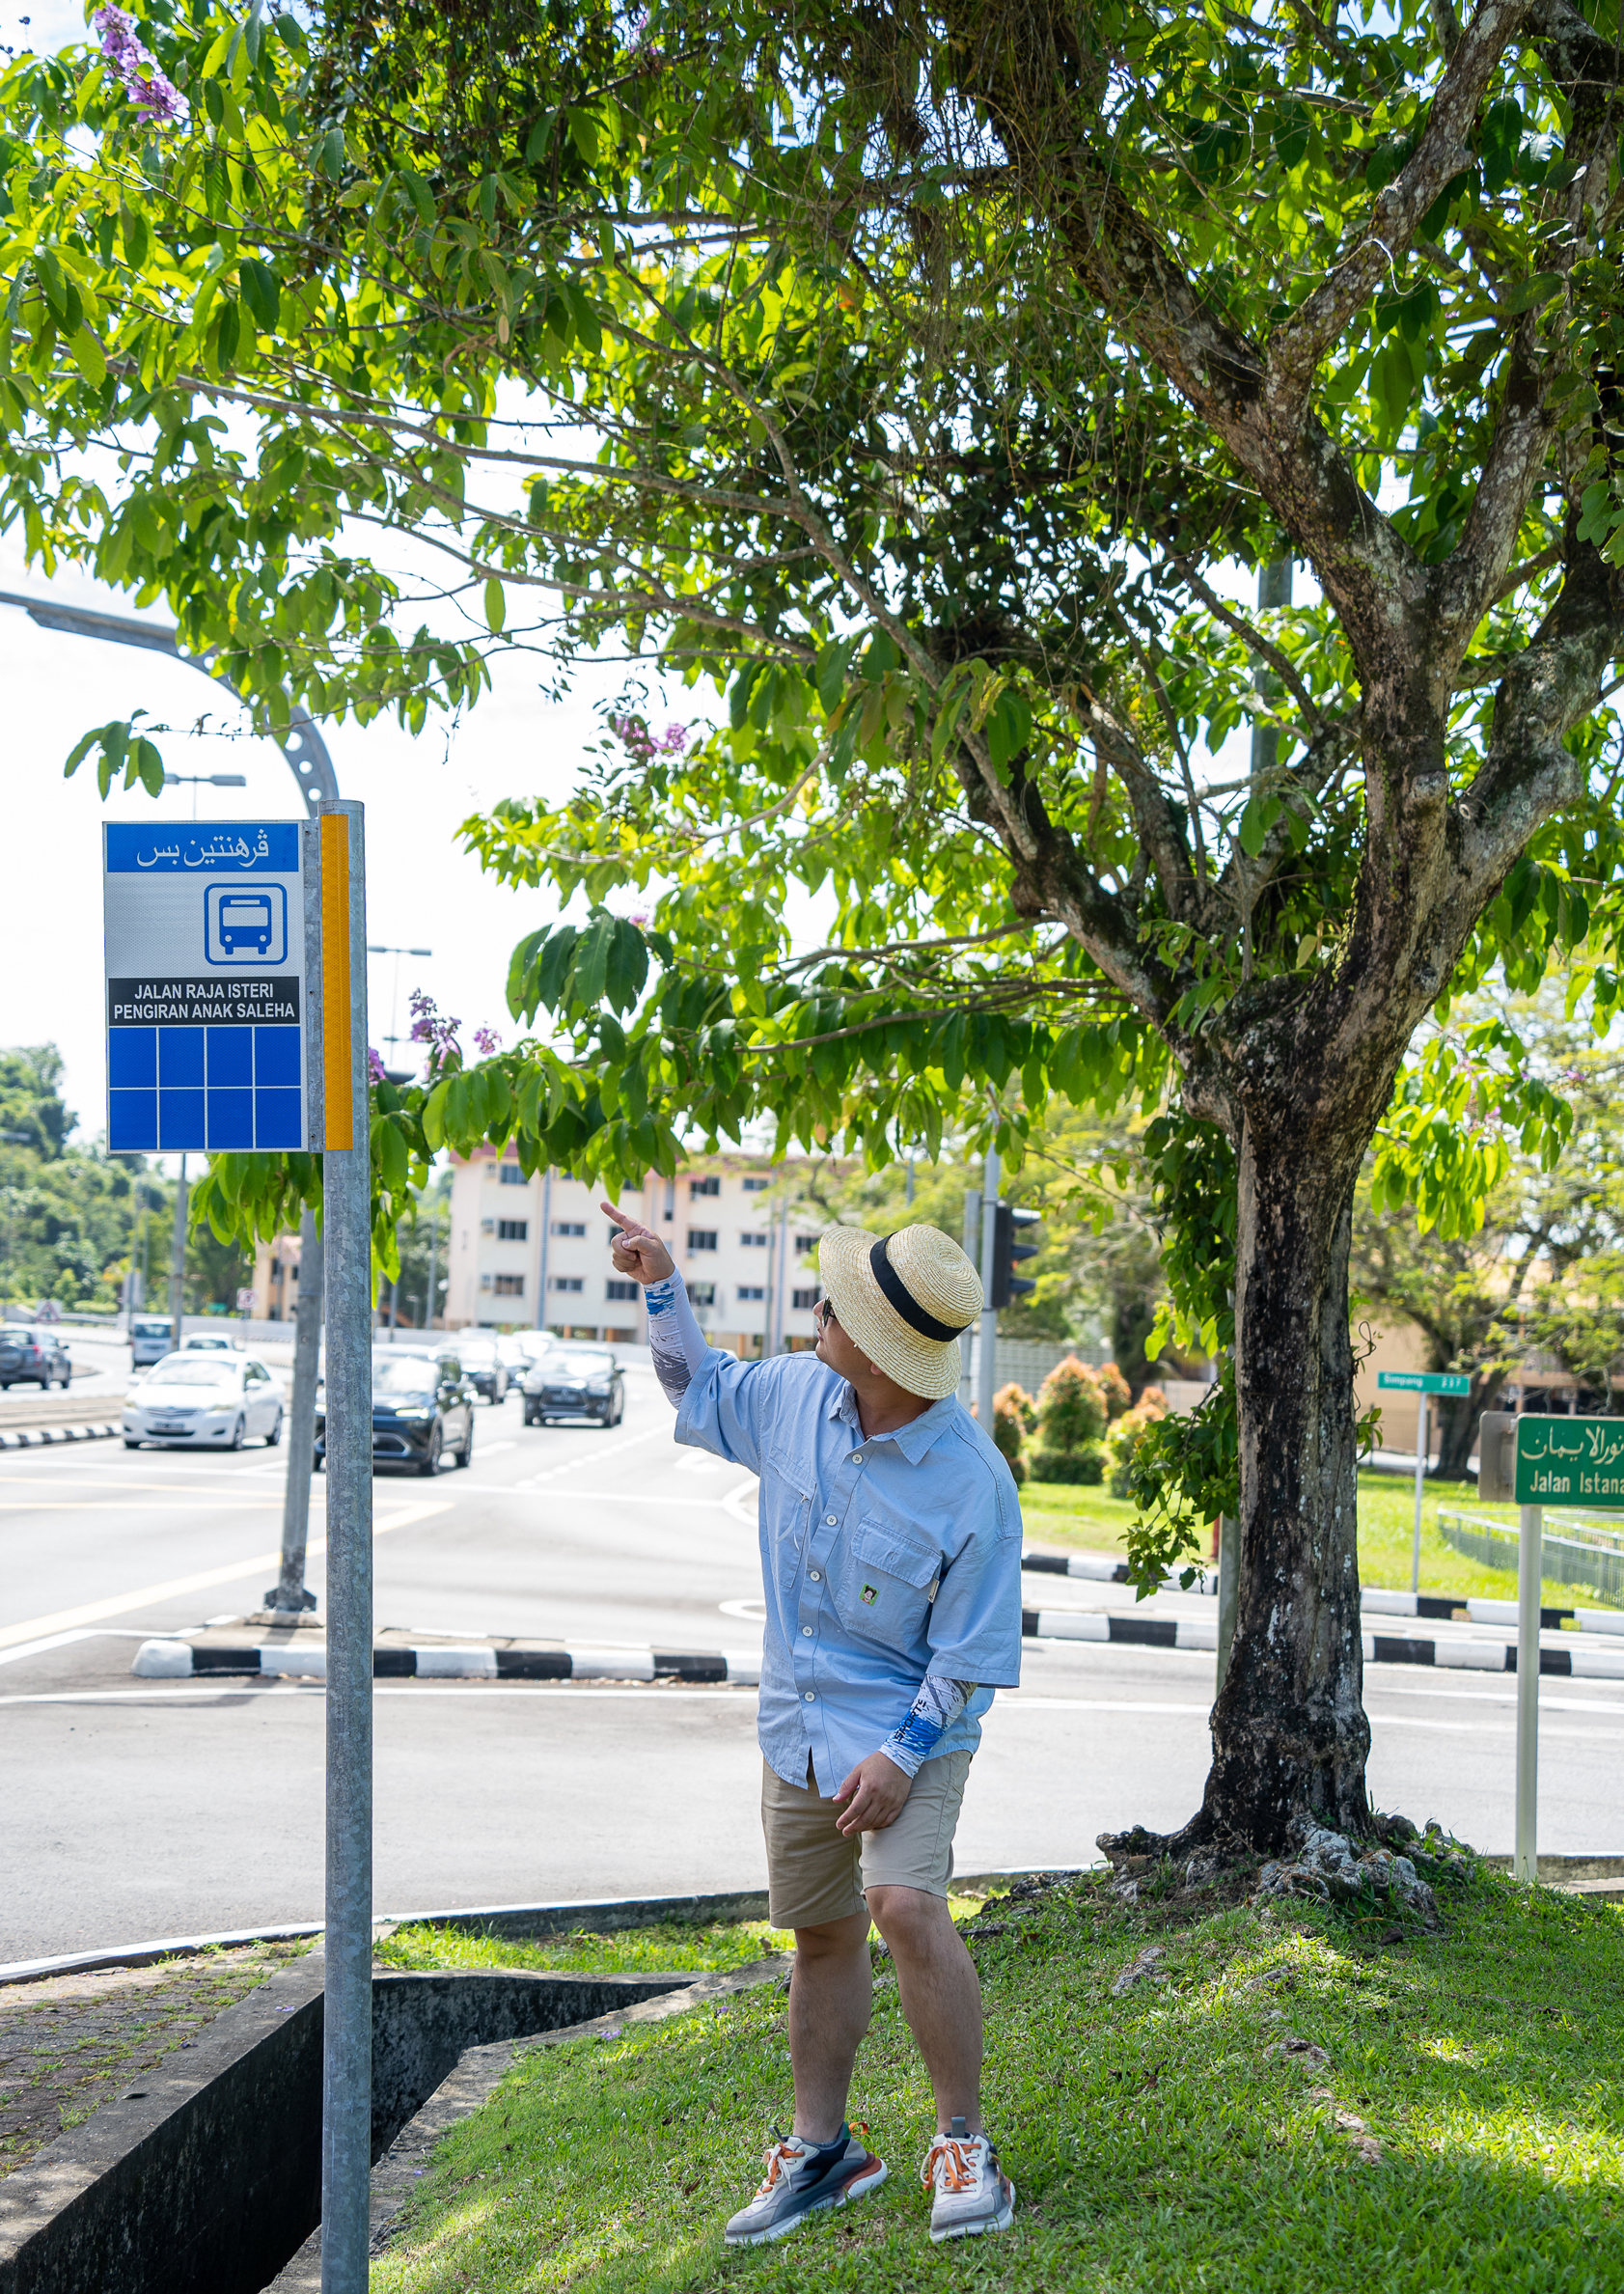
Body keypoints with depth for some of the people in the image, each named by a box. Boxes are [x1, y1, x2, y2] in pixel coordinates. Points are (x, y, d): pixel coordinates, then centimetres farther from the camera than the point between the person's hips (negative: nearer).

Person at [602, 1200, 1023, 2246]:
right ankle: (822, 2149, 31)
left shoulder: (974, 1483, -22)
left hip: (910, 1729, -6)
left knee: (906, 1905, -25)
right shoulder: (795, 1393, -6)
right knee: (822, 1933, 15)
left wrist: (904, 1752, -22)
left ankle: (965, 2147, -7)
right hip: (796, 1725, 6)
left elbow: (972, 1654, -16)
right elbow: (702, 1394, 16)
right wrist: (662, 1286, 7)